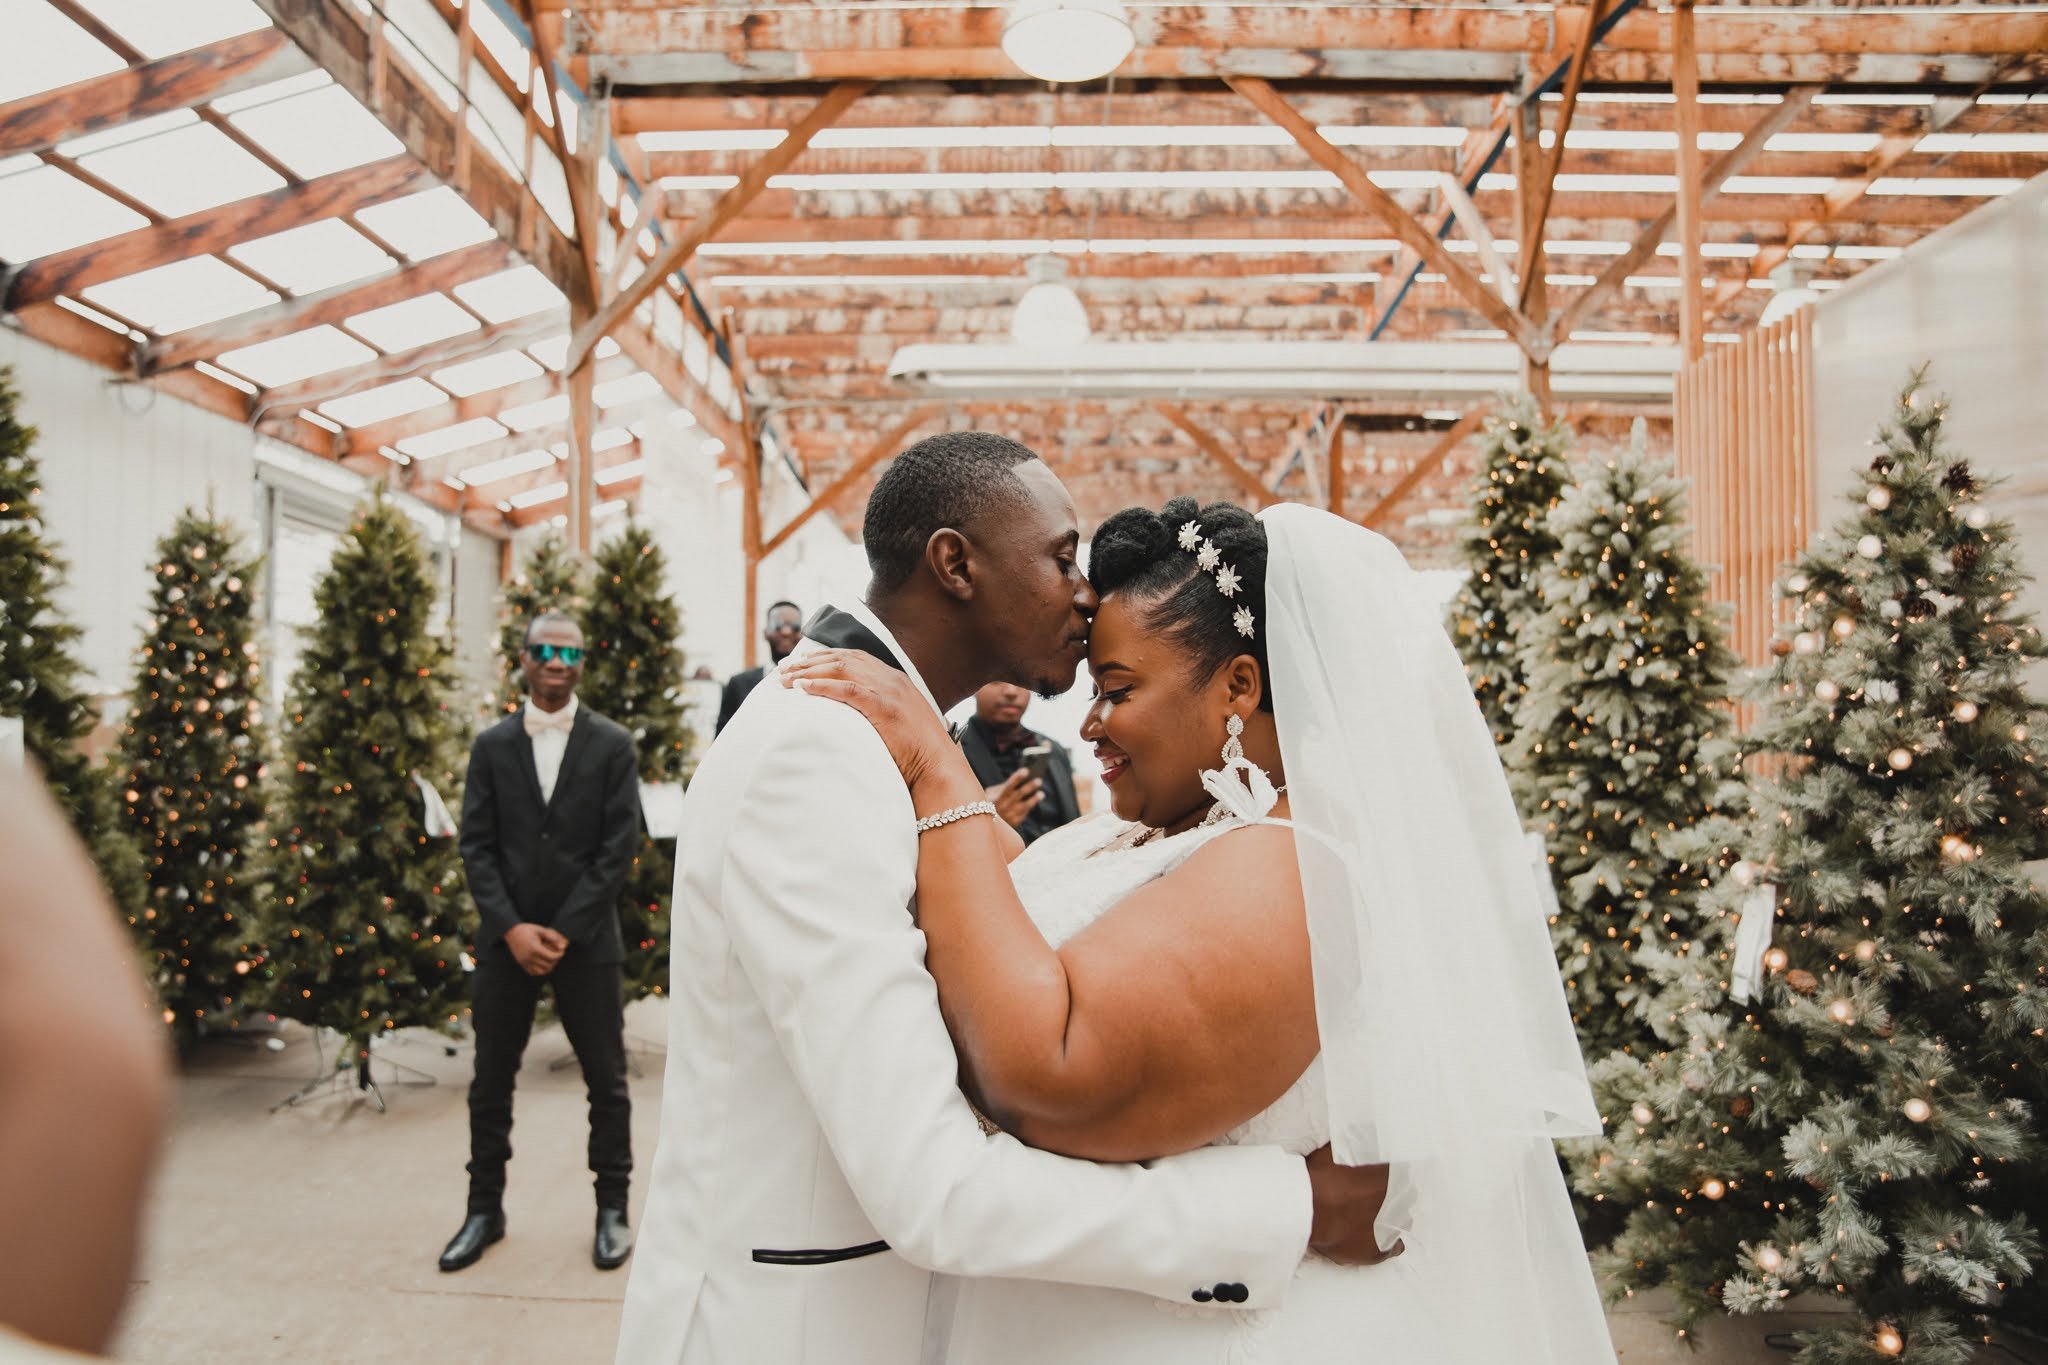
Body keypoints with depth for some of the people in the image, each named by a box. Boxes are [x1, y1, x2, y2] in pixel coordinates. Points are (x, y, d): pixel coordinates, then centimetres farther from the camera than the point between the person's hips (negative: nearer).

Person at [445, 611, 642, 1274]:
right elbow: (476, 846, 2)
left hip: (586, 939, -2)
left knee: (606, 1079, 5)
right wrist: (512, 928, -10)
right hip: (505, 938, 2)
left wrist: (565, 930, -11)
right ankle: (485, 1208, 26)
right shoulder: (492, 746, 6)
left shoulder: (613, 745, -1)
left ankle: (613, 1208, 19)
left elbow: (618, 849, -5)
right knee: (491, 1081, 11)